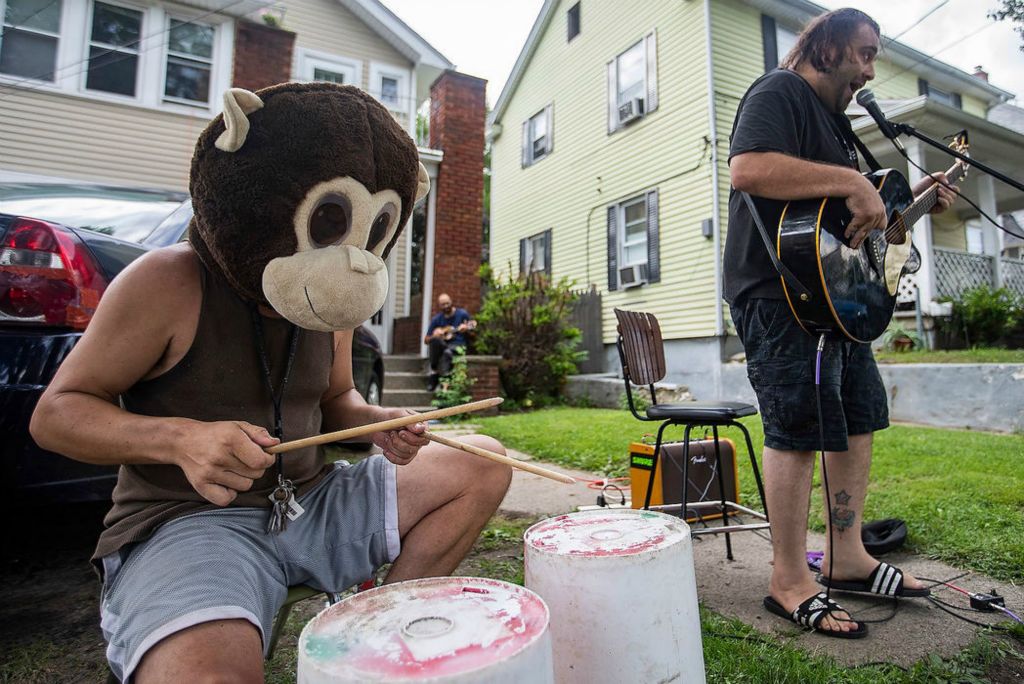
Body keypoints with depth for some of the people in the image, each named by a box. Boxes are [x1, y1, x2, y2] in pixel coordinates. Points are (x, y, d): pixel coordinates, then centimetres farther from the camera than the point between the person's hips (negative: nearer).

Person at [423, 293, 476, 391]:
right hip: (443, 345, 3)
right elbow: (426, 340, 7)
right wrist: (433, 335, -16)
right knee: (435, 339, -33)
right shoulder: (436, 319, 4)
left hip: (459, 344, -3)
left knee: (447, 353, -38)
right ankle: (434, 371, -23)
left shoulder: (462, 314, -1)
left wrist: (466, 328, -16)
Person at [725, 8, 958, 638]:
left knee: (859, 420, 13)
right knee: (799, 431, -11)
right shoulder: (779, 92, -5)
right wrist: (851, 181, -22)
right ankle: (790, 582, 2)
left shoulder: (833, 117, 27)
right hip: (778, 294, -11)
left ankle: (848, 558, 25)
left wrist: (914, 197, 20)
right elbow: (749, 168, -27)